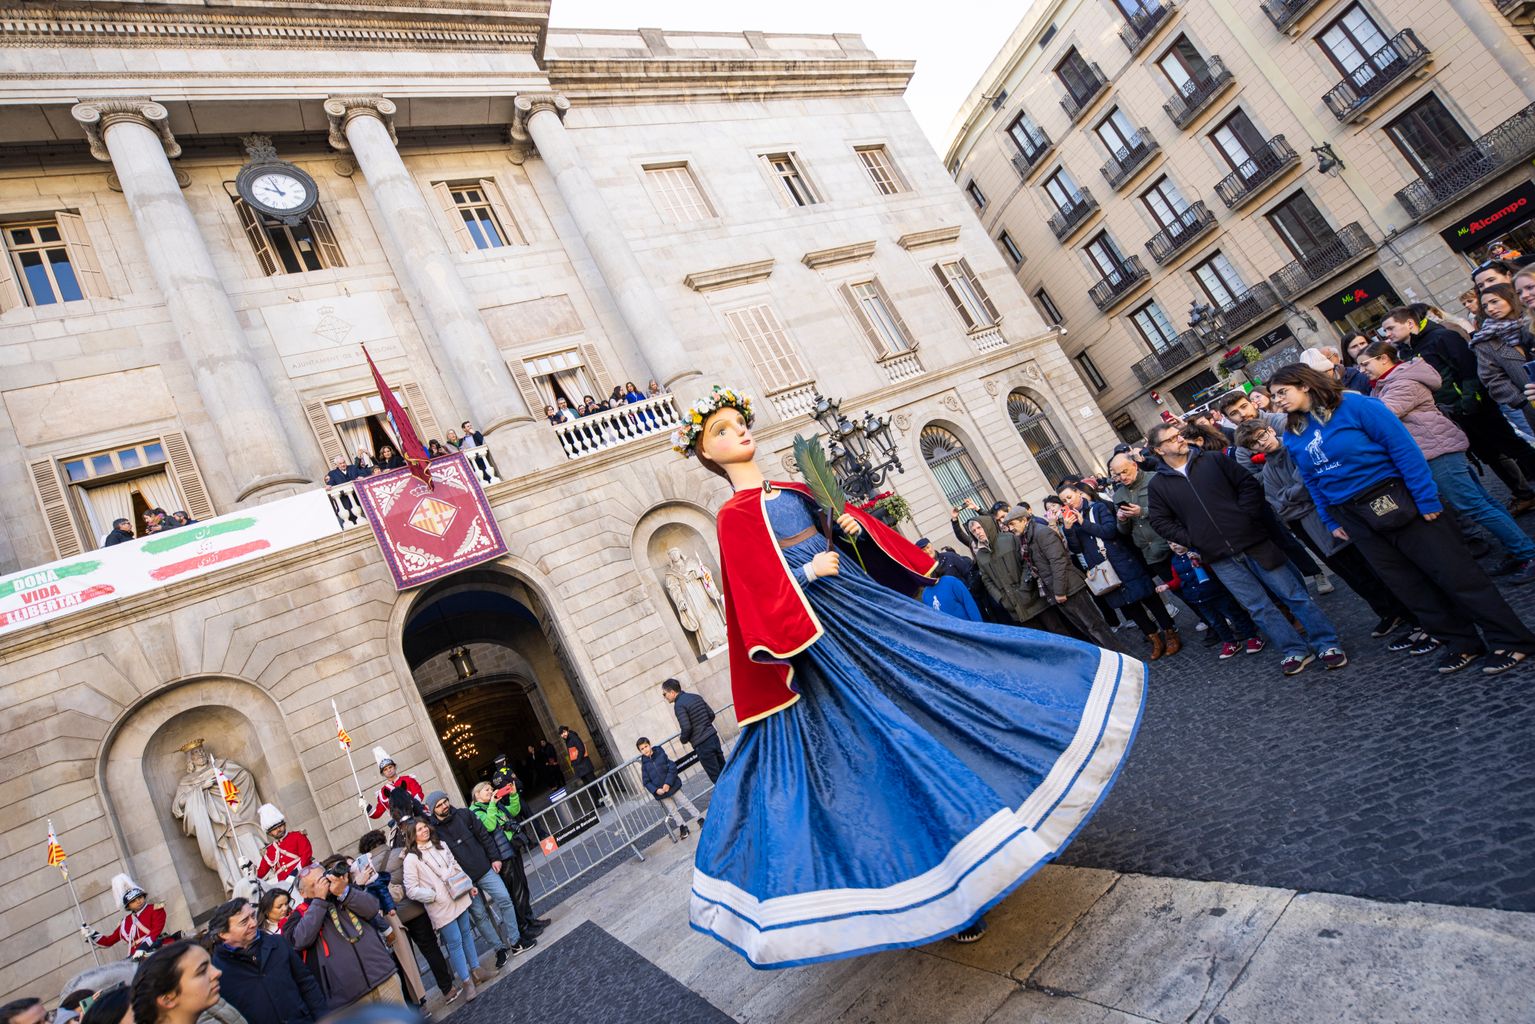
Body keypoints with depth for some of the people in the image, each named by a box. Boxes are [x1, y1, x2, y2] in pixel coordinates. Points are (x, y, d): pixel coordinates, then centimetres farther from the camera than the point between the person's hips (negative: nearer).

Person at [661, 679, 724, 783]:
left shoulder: (679, 705, -13)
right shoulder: (696, 697, 10)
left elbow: (686, 728, -20)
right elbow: (711, 714, 12)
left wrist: (683, 739, -1)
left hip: (702, 744, -7)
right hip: (713, 737, 8)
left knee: (716, 776, 3)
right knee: (724, 769, 15)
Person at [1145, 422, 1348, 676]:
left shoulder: (1214, 459, 2)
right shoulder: (1159, 485, 2)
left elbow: (1249, 483, 3)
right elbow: (1160, 521, 4)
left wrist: (1247, 515, -7)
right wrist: (1192, 541, -3)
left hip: (1253, 541, 0)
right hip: (1220, 558, 0)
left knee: (1293, 593, 5)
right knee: (1259, 607, 6)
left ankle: (1327, 644, 17)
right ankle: (1296, 650, 20)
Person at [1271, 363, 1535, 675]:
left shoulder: (1351, 405, -14)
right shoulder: (1293, 436, 4)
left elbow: (1402, 446, -15)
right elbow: (1313, 482, 12)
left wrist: (1426, 498, -16)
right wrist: (1332, 521, 10)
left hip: (1394, 502, -6)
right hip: (1355, 518, 6)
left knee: (1452, 571, 1)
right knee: (1409, 585, 13)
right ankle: (1463, 643, 28)